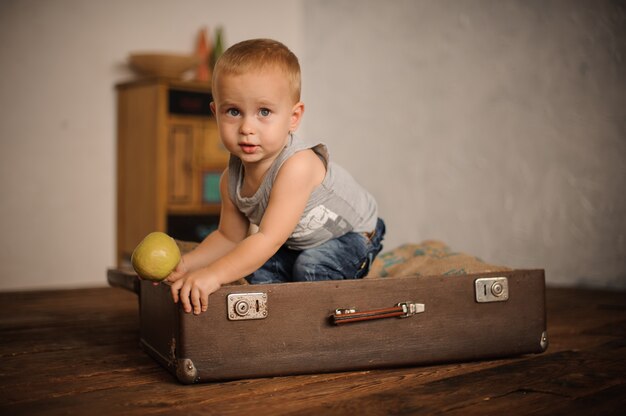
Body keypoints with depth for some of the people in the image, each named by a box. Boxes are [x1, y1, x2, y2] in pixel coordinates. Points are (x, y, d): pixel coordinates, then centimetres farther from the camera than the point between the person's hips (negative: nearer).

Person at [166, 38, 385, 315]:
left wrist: (213, 274, -50)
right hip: (298, 243, 7)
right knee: (259, 270, -8)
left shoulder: (297, 165, -39)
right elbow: (229, 237, 0)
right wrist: (185, 264, -15)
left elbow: (269, 239, -43)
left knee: (310, 266, -29)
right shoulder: (231, 180, -15)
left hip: (353, 234, -7)